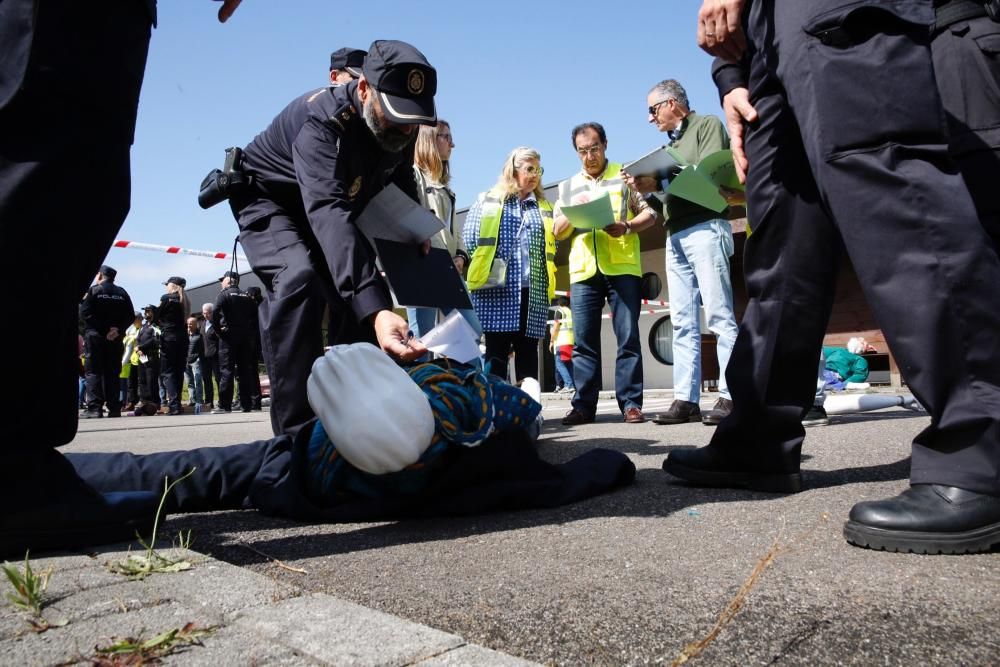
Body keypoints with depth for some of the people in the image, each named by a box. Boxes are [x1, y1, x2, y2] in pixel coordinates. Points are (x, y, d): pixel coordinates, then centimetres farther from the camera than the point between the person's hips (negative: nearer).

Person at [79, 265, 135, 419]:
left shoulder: (93, 290, -1)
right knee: (112, 373, 7)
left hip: (95, 336, -4)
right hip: (116, 338, 4)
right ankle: (114, 409, 3)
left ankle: (95, 408, -10)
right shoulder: (122, 293, 9)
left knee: (93, 372, -2)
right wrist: (117, 330, -6)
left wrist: (102, 328, -11)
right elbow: (130, 316, 2)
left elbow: (84, 313, -11)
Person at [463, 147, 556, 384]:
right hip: (496, 289, -3)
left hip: (533, 291, 3)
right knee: (496, 351, -4)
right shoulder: (487, 200, 10)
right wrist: (485, 269, -2)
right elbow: (469, 240, 5)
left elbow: (551, 247, 18)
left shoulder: (545, 208, 19)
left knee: (528, 351, 4)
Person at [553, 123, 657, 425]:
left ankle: (630, 403, -1)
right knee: (583, 341, 0)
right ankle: (583, 405, 4)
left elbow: (649, 213, 6)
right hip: (583, 271, 3)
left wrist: (627, 226, -14)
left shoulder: (625, 175, 11)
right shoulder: (568, 186, 20)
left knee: (628, 338, -4)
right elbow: (558, 231, 15)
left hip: (622, 268, -3)